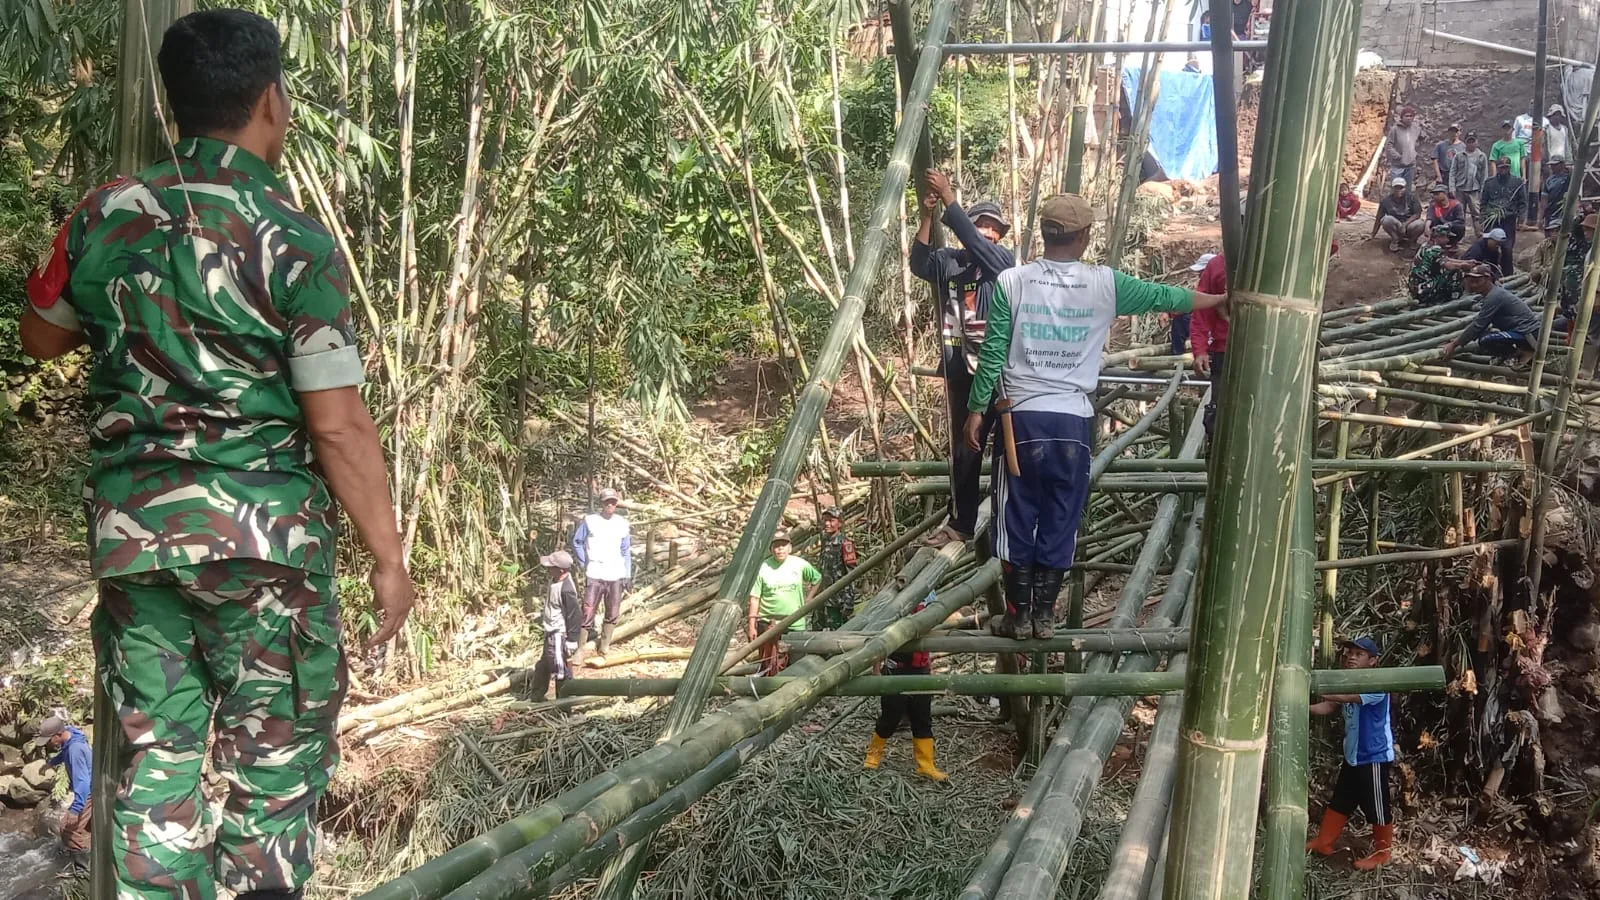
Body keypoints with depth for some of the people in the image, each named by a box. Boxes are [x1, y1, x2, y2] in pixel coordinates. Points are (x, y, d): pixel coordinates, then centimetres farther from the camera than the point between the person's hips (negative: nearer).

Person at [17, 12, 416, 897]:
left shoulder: (104, 215, 3)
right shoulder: (294, 240, -12)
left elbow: (40, 339, 20)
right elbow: (338, 427, -13)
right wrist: (389, 558, -6)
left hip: (130, 530, 5)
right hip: (260, 535, -5)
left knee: (157, 749, 15)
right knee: (272, 760, 7)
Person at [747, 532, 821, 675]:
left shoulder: (800, 565, -1)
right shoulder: (763, 568, -5)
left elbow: (817, 579, 17)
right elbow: (754, 598, -3)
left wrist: (807, 601, 10)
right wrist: (751, 625, -6)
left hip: (796, 624, 1)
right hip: (768, 624, -1)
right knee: (769, 665, 1)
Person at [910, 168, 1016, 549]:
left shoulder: (1004, 261, -3)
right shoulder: (950, 261, 8)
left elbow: (975, 243, -20)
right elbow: (919, 265, -8)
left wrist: (948, 197, -20)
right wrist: (926, 216, -16)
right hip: (962, 368, 5)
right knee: (963, 448, 11)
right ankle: (960, 523, 21)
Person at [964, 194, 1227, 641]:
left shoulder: (1011, 281, -3)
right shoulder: (1105, 284, -1)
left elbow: (992, 352, -3)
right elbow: (1165, 296, 12)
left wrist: (977, 408, 6)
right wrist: (1222, 299, 28)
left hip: (1022, 416, 0)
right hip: (1071, 419, 1)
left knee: (1016, 517, 8)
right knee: (1059, 519, 10)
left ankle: (1018, 613, 13)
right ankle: (1044, 613, 15)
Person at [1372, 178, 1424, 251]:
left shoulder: (1411, 197, -6)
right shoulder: (1386, 200, -5)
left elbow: (1417, 214, -10)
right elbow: (1379, 218, 1)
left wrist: (1405, 224, -25)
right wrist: (1373, 235, 3)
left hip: (1409, 224, 0)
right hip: (1395, 227, 0)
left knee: (1420, 224, -33)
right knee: (1387, 220, -32)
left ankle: (1411, 241, -1)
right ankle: (1395, 240, -9)